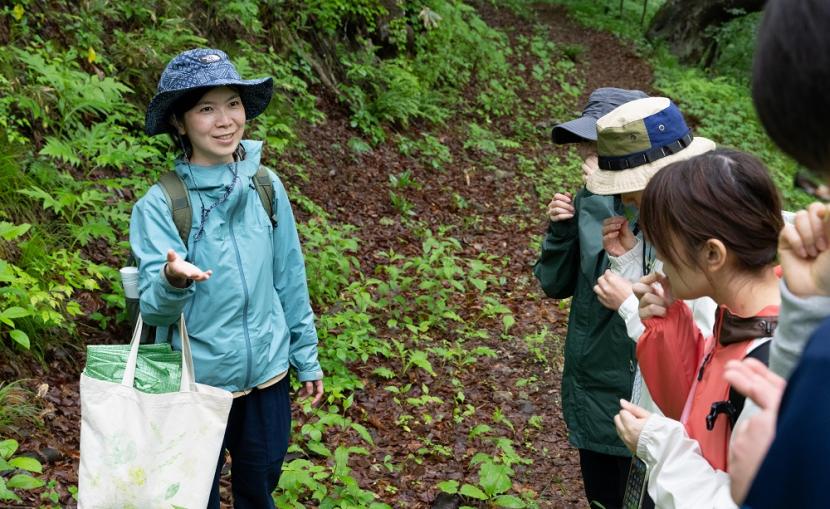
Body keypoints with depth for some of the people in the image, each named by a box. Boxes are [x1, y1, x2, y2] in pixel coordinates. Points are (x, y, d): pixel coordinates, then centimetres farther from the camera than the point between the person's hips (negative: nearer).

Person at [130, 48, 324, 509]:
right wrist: (173, 280, -40)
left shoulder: (266, 186, -4)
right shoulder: (159, 205, -15)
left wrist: (306, 357, 10)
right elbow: (154, 309, -19)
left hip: (268, 374, 3)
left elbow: (290, 279, 5)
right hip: (198, 382, -3)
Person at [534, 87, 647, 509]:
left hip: (636, 396, -6)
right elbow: (555, 285, 5)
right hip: (589, 390, 6)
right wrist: (560, 228, -10)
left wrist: (601, 201, -30)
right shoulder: (594, 201, 0)